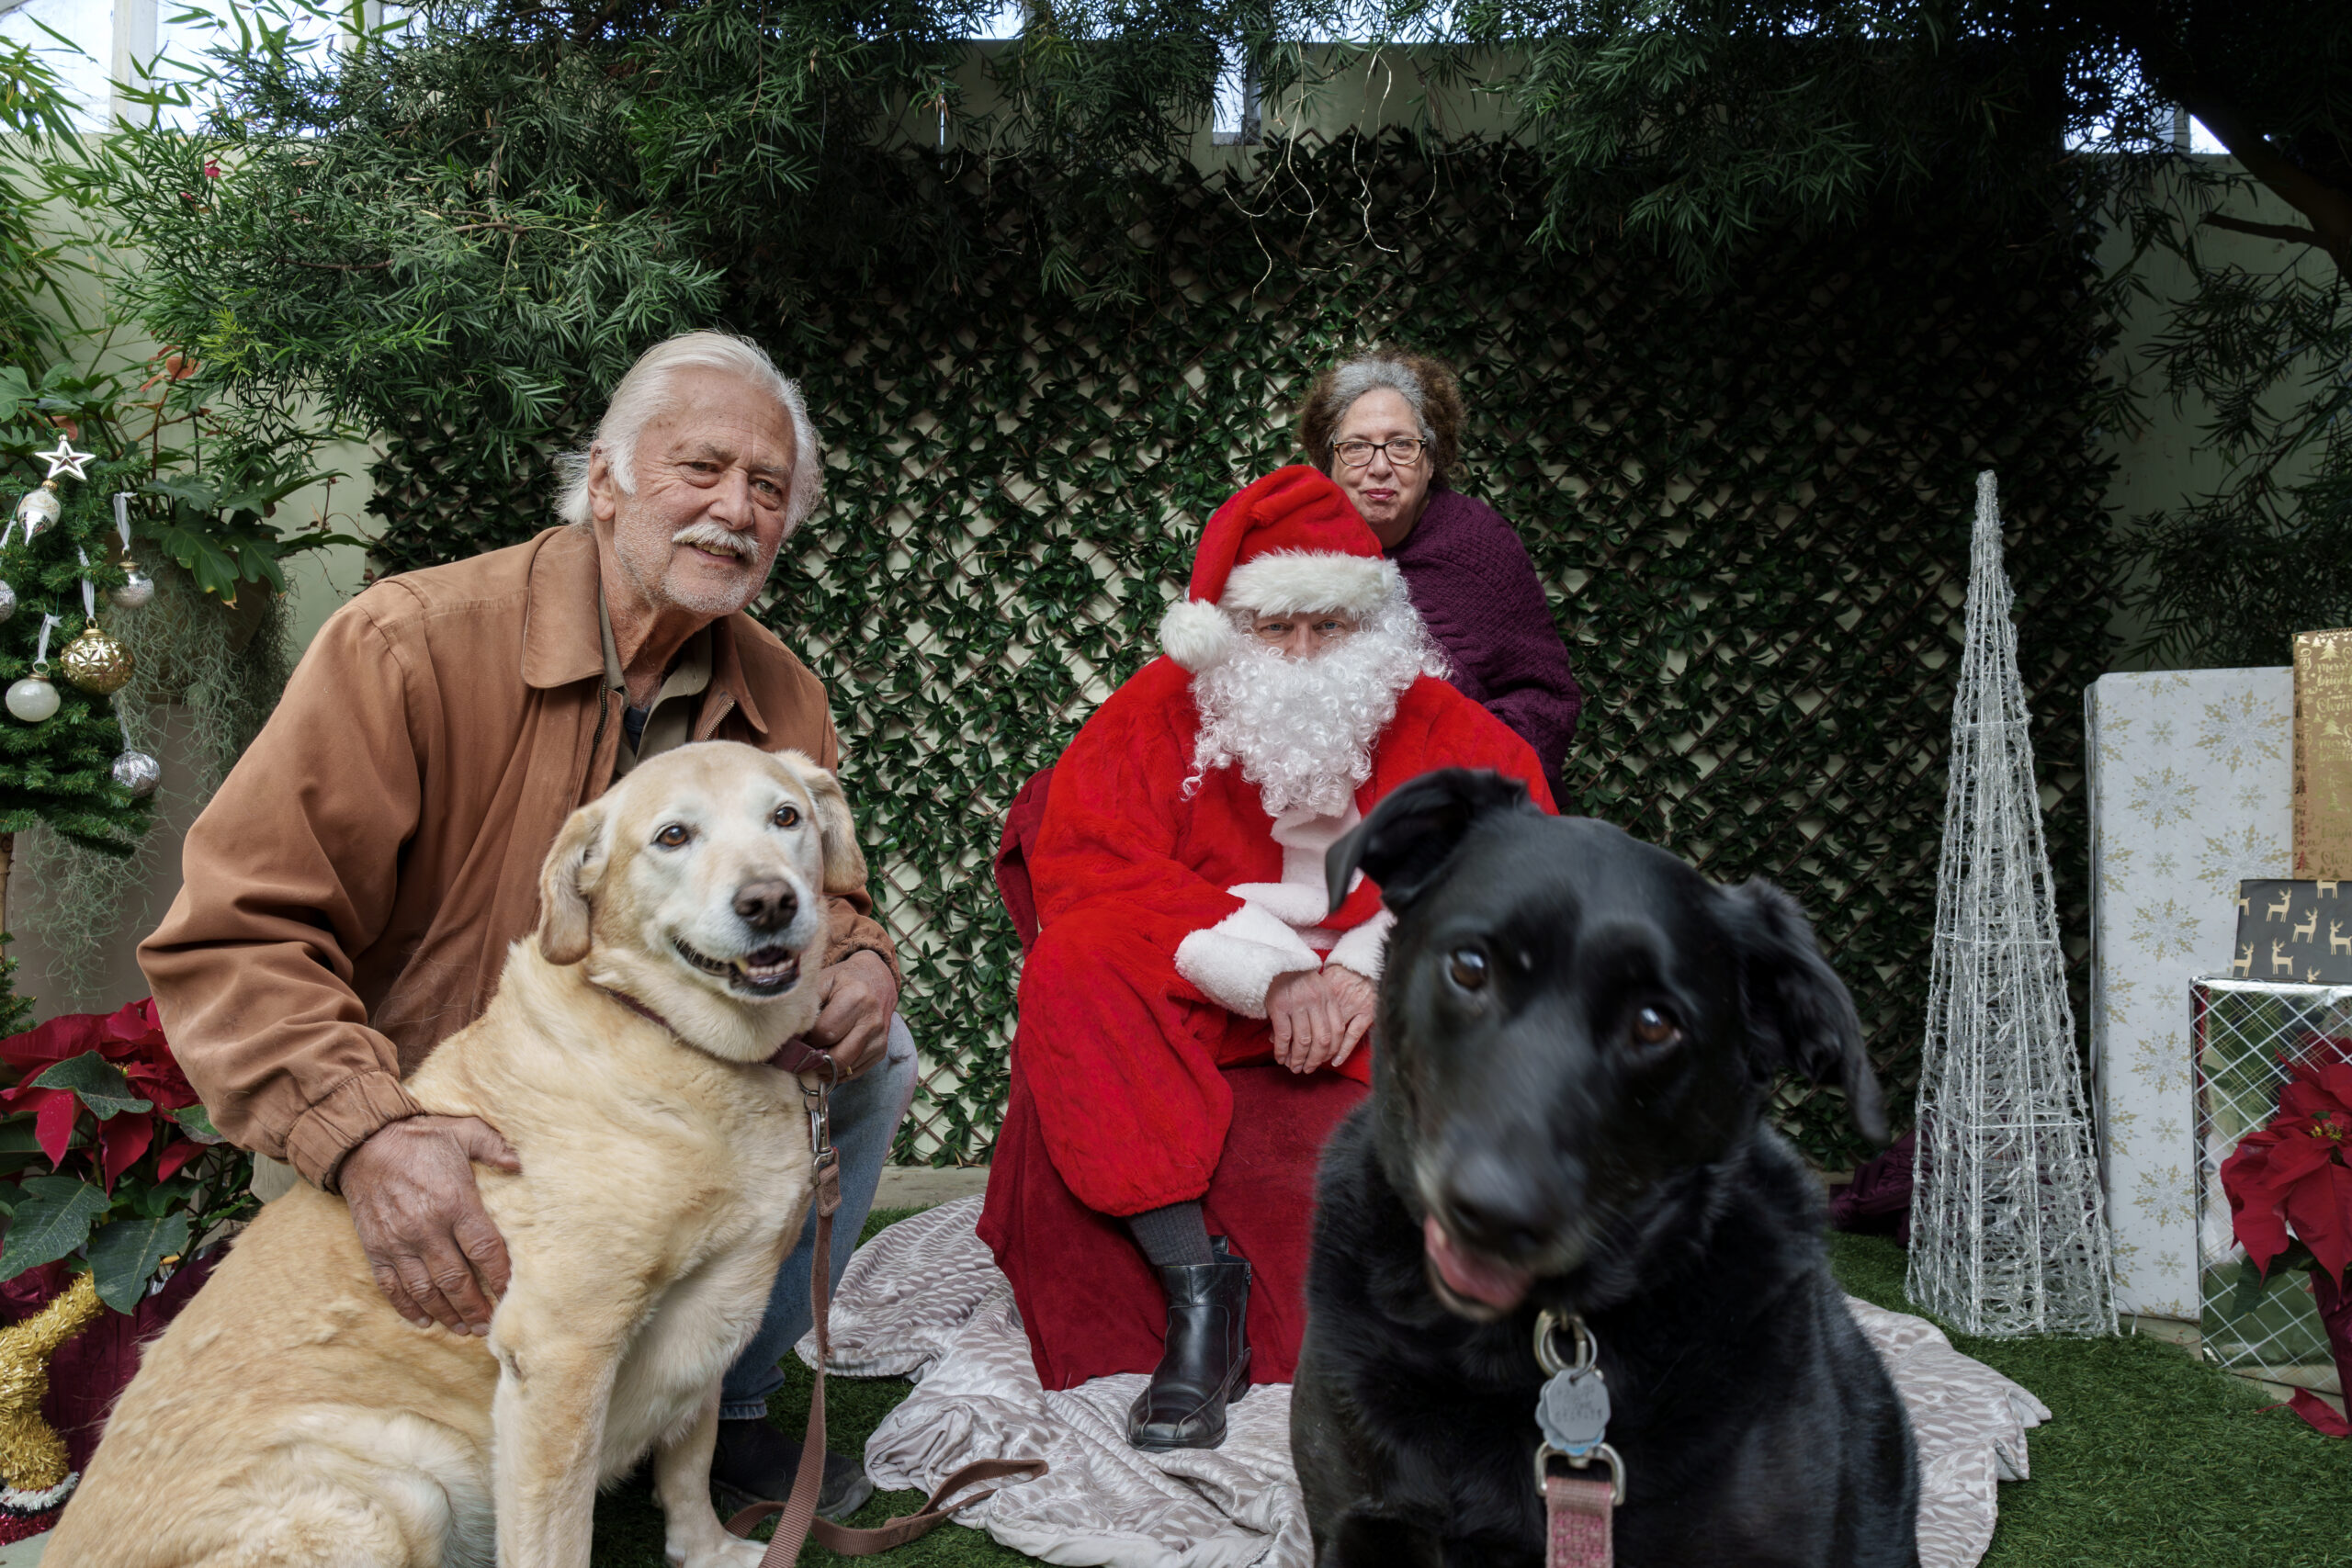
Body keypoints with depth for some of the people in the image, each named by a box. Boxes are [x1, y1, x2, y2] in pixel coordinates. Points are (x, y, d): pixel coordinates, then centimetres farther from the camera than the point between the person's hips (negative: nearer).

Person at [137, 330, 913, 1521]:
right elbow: (232, 937, -22)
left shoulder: (781, 697, -3)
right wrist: (365, 1132, -37)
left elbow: (815, 896, 11)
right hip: (435, 1159, -6)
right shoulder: (410, 642, -21)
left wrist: (857, 961, -14)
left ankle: (722, 1403, 10)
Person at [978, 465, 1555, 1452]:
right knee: (1073, 968, -28)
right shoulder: (1160, 712, 2)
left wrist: (1375, 967, -21)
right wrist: (1270, 974, -20)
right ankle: (1198, 1296, -29)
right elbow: (1081, 861, -11)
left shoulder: (1438, 724, 6)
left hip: (1387, 1014, 0)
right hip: (1198, 1016, 0)